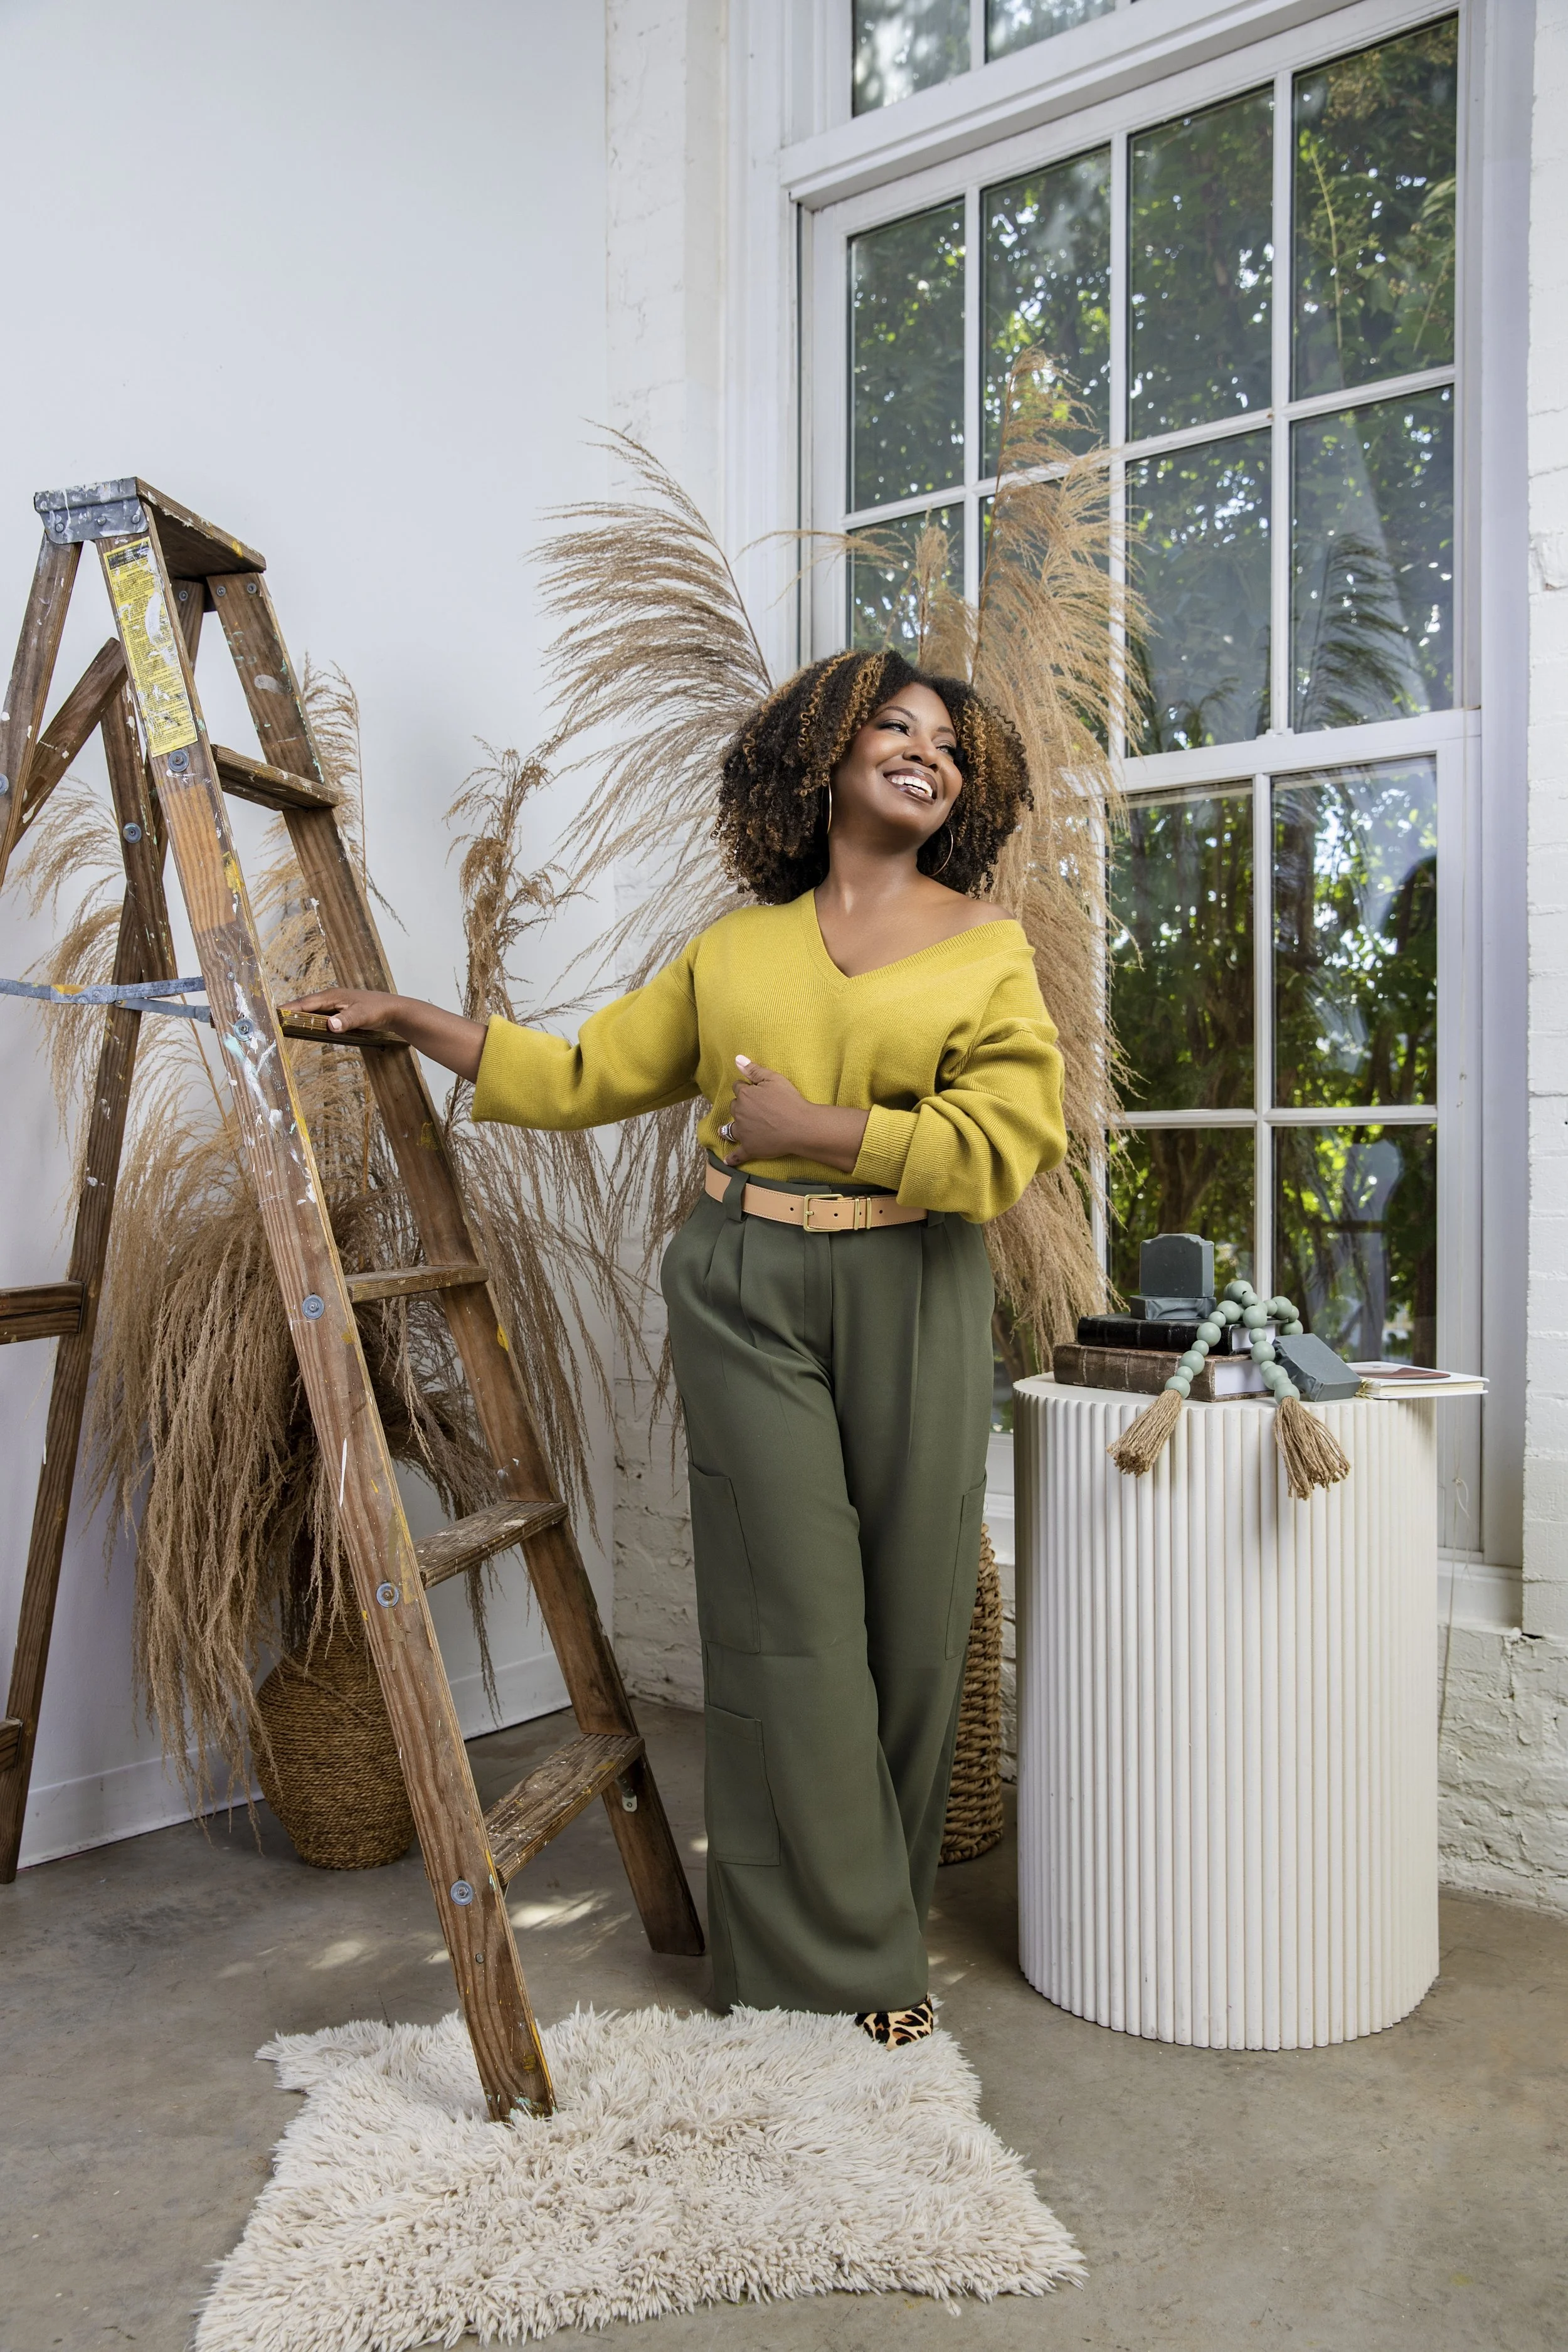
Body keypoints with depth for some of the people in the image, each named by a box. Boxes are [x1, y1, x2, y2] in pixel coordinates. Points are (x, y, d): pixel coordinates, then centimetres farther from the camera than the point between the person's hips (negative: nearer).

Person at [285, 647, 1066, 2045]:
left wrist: (814, 1126, -10)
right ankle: (831, 1963, 16)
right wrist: (419, 1022, 12)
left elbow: (1007, 1142, -7)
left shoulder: (984, 941, 5)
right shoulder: (735, 948, 12)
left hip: (913, 1303, 0)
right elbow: (585, 1078, 16)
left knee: (911, 1614, 4)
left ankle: (884, 1916, 26)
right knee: (790, 1618, 1)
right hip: (749, 1298, 1)